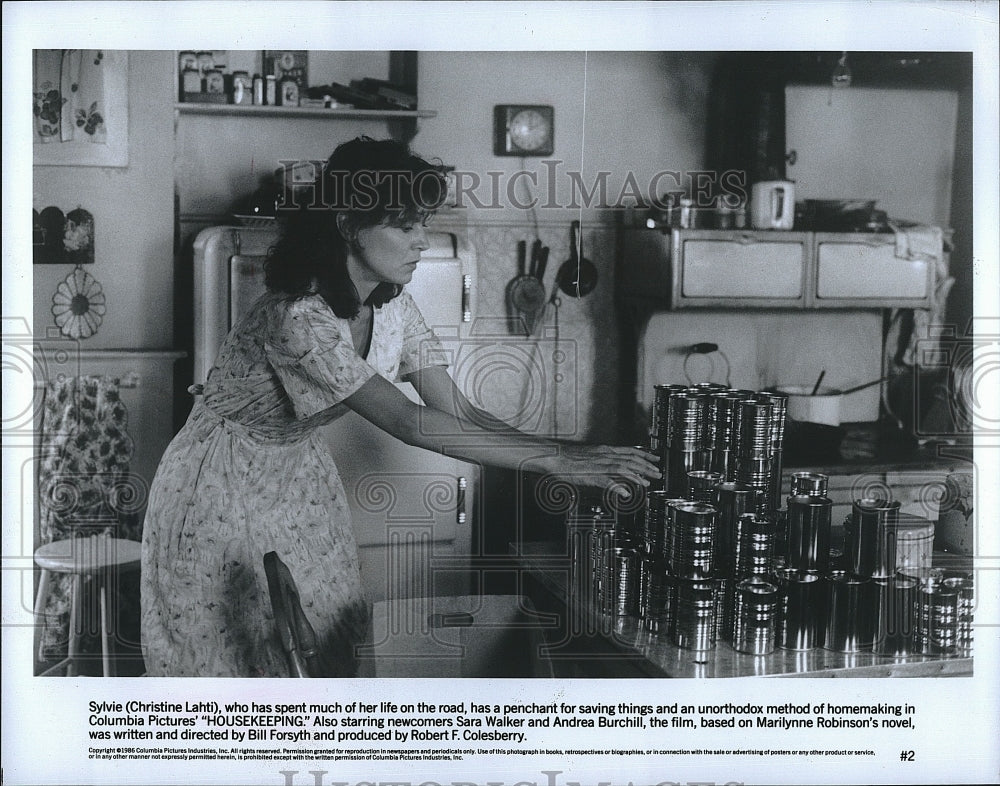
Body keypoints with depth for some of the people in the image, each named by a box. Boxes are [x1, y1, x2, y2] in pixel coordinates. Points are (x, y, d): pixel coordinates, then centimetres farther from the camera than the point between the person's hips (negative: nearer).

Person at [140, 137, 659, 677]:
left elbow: (458, 414, -9)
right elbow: (406, 423, -37)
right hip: (224, 491, -7)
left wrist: (568, 454, -23)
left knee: (323, 654, 7)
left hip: (299, 477, 7)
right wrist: (554, 460, -39)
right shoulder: (298, 316, -32)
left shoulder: (391, 304, -6)